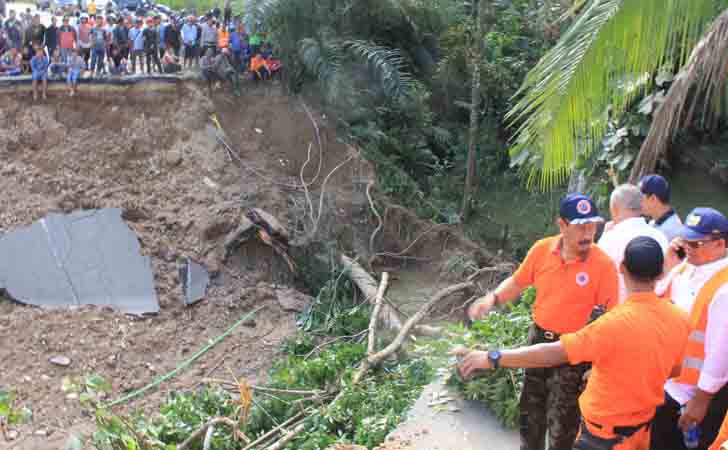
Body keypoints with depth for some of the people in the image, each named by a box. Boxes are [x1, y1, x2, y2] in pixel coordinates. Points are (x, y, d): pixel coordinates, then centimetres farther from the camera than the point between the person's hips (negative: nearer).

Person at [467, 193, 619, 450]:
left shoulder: (604, 264, -18)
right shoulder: (542, 250, -9)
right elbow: (518, 282, 6)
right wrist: (492, 299, -11)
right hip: (539, 339, 4)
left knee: (561, 421, 10)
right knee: (530, 409, 21)